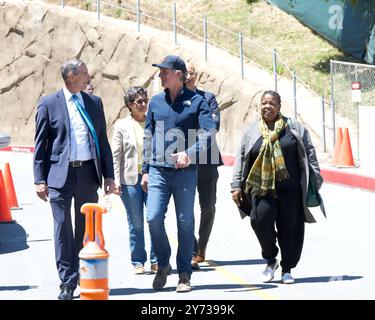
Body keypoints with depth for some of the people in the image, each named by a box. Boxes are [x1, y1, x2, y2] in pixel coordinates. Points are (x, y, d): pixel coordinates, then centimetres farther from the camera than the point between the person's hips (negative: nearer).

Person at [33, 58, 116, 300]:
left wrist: (109, 175, 9)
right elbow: (40, 145, 0)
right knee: (63, 228, -4)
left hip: (88, 173, 3)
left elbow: (103, 141, 13)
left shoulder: (94, 103, 11)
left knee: (87, 228, 9)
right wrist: (40, 180, -5)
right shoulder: (49, 104, 0)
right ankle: (68, 283, 0)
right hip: (61, 174, -3)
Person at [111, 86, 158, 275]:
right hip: (130, 178, -1)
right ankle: (138, 262, 13)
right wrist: (116, 180, -6)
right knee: (136, 223, 4)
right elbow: (116, 155, 1)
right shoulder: (122, 125, 2)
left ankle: (156, 260, 7)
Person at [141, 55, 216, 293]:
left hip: (185, 171, -3)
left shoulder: (196, 101, 0)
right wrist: (146, 170, 12)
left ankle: (184, 275, 10)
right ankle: (163, 265, 11)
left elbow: (209, 132, -10)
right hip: (159, 171, 3)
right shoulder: (156, 101, 11)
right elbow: (149, 137, 15)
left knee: (185, 223, 2)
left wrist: (190, 153, -24)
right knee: (154, 217, -10)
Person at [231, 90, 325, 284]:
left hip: (290, 189, 0)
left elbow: (309, 154, 10)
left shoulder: (294, 128, 8)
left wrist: (315, 179, 5)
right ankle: (270, 260, 4)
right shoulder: (251, 132, 10)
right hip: (261, 187, 0)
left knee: (290, 226, 0)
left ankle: (287, 269, 13)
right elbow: (241, 160, 13)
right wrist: (236, 186, 8)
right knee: (260, 220, -18)